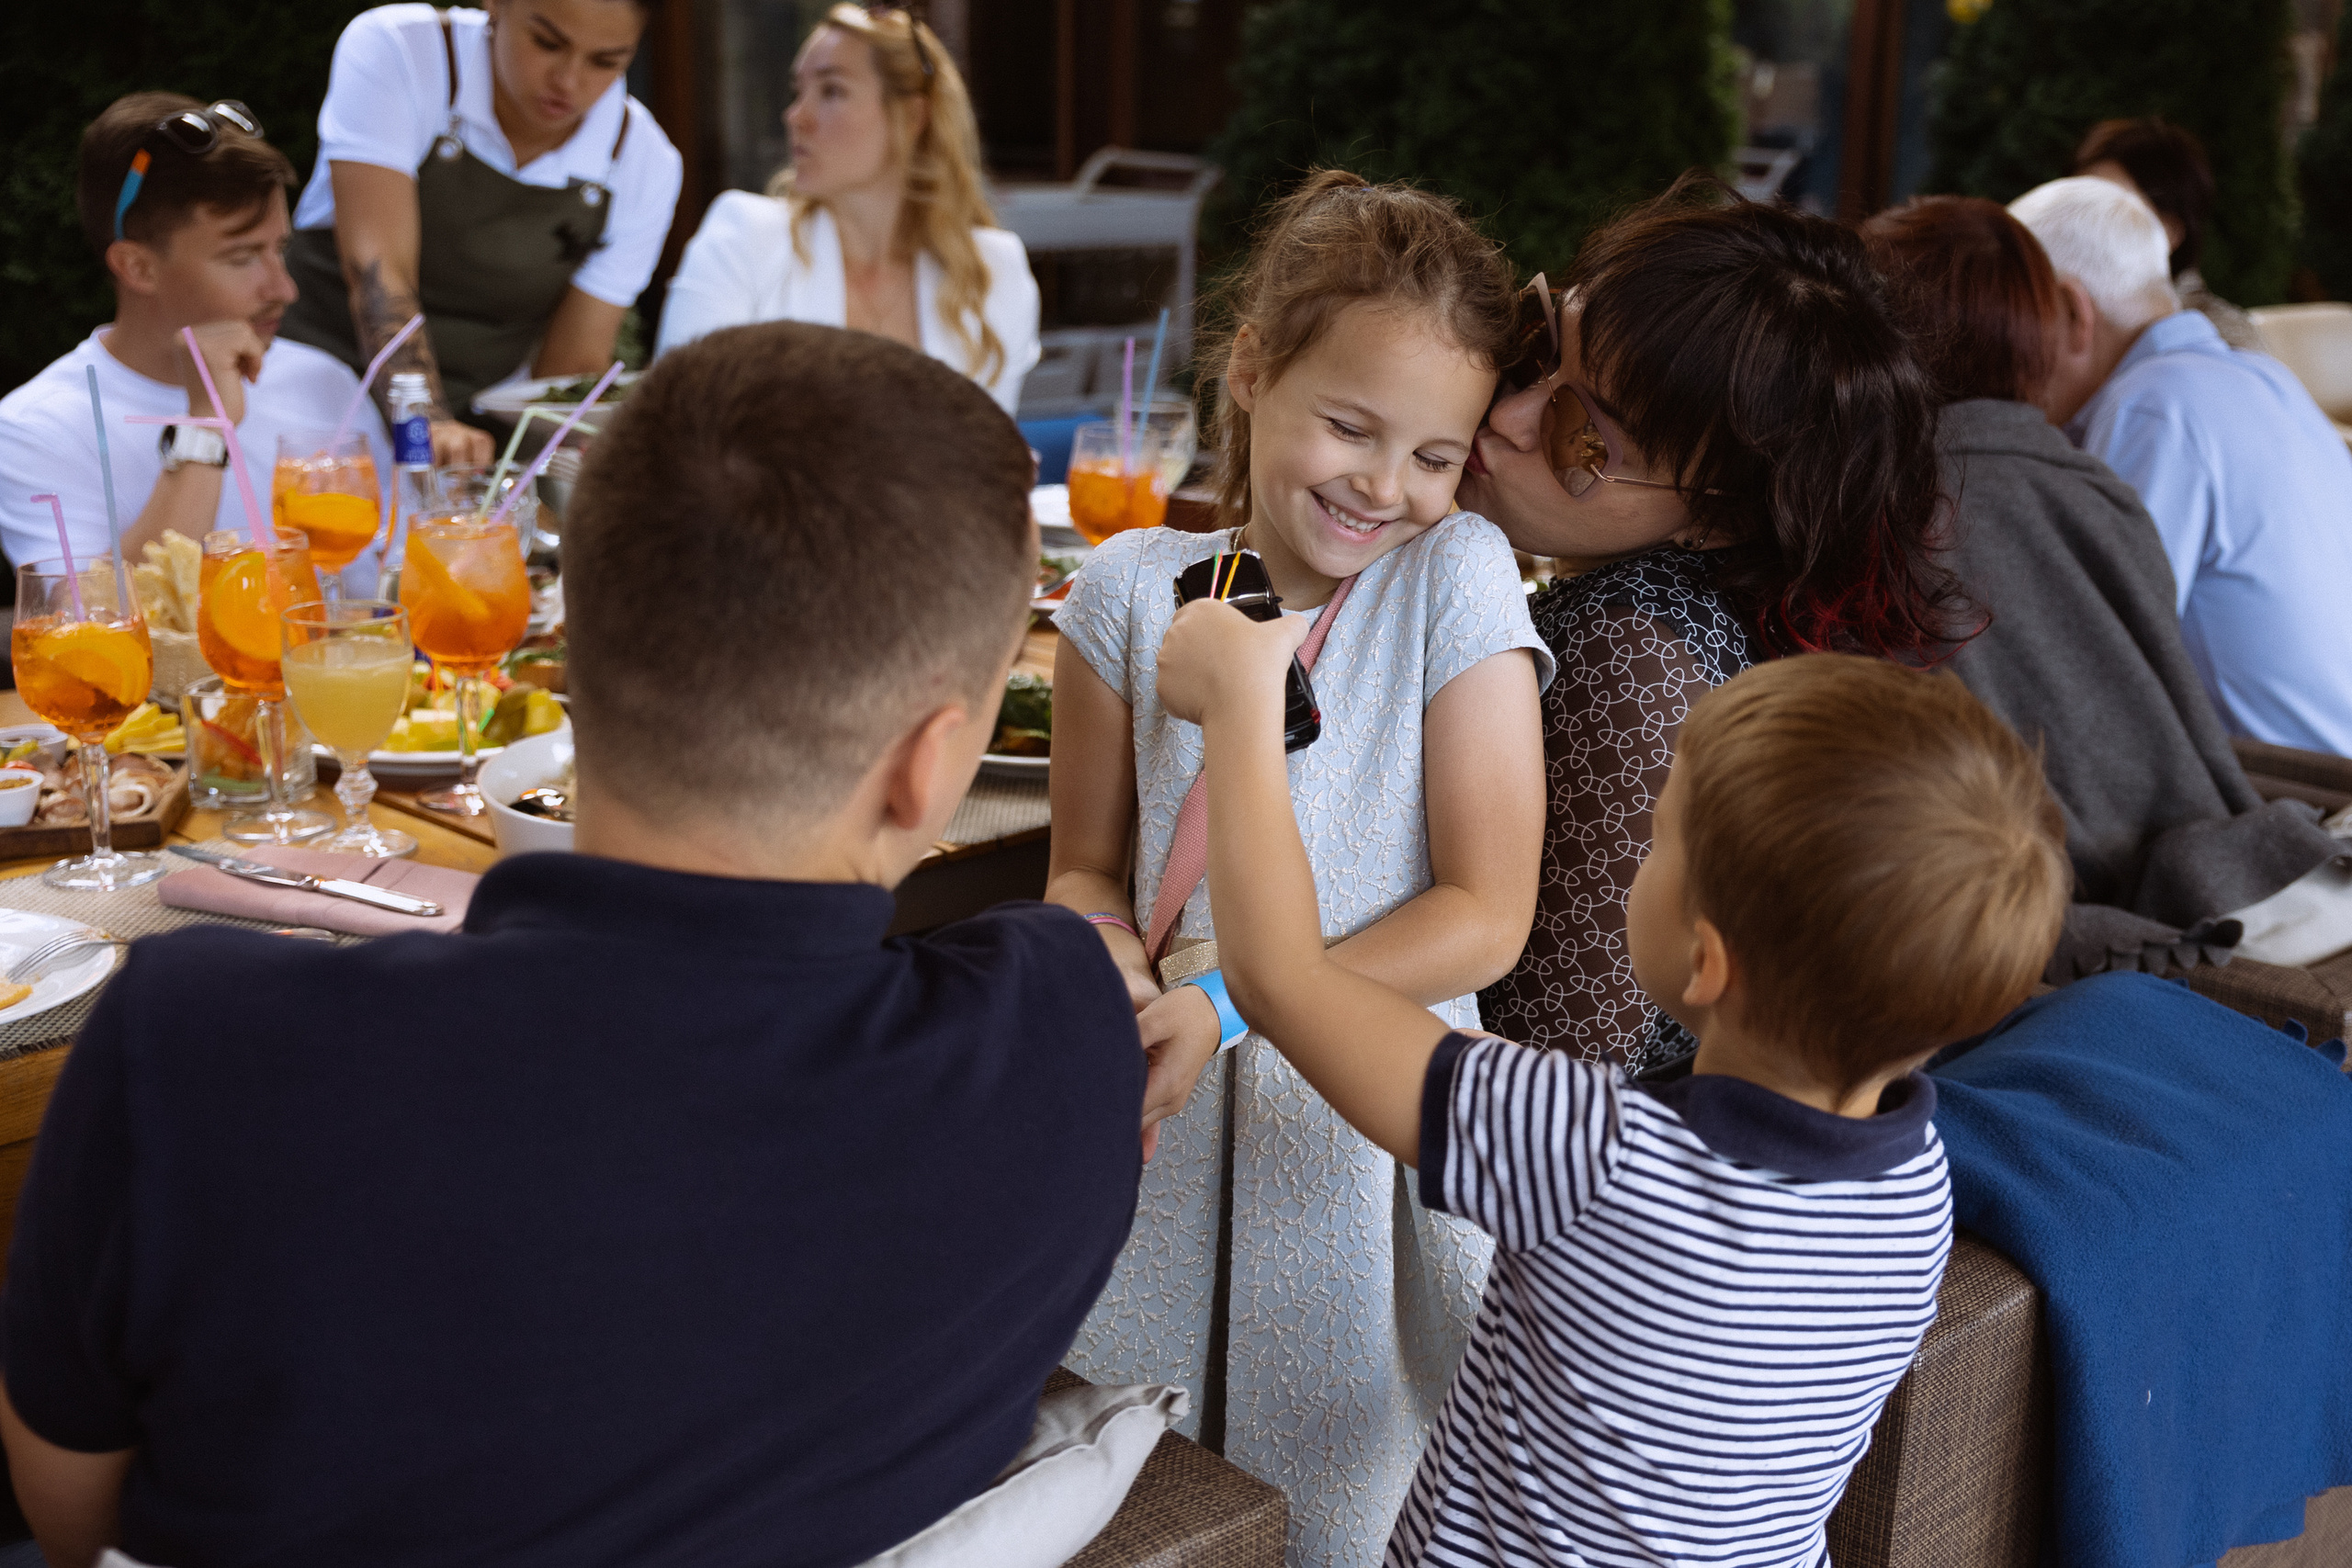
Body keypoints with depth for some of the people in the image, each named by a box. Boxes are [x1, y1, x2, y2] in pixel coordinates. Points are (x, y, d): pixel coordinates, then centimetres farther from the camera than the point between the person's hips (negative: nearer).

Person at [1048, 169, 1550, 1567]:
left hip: (1368, 1137, -2)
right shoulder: (1135, 588, -1)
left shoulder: (1459, 580, -8)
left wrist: (1231, 1004, -19)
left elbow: (1485, 914, -11)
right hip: (1164, 1129, 2)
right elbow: (1086, 871, 7)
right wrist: (1119, 977, -16)